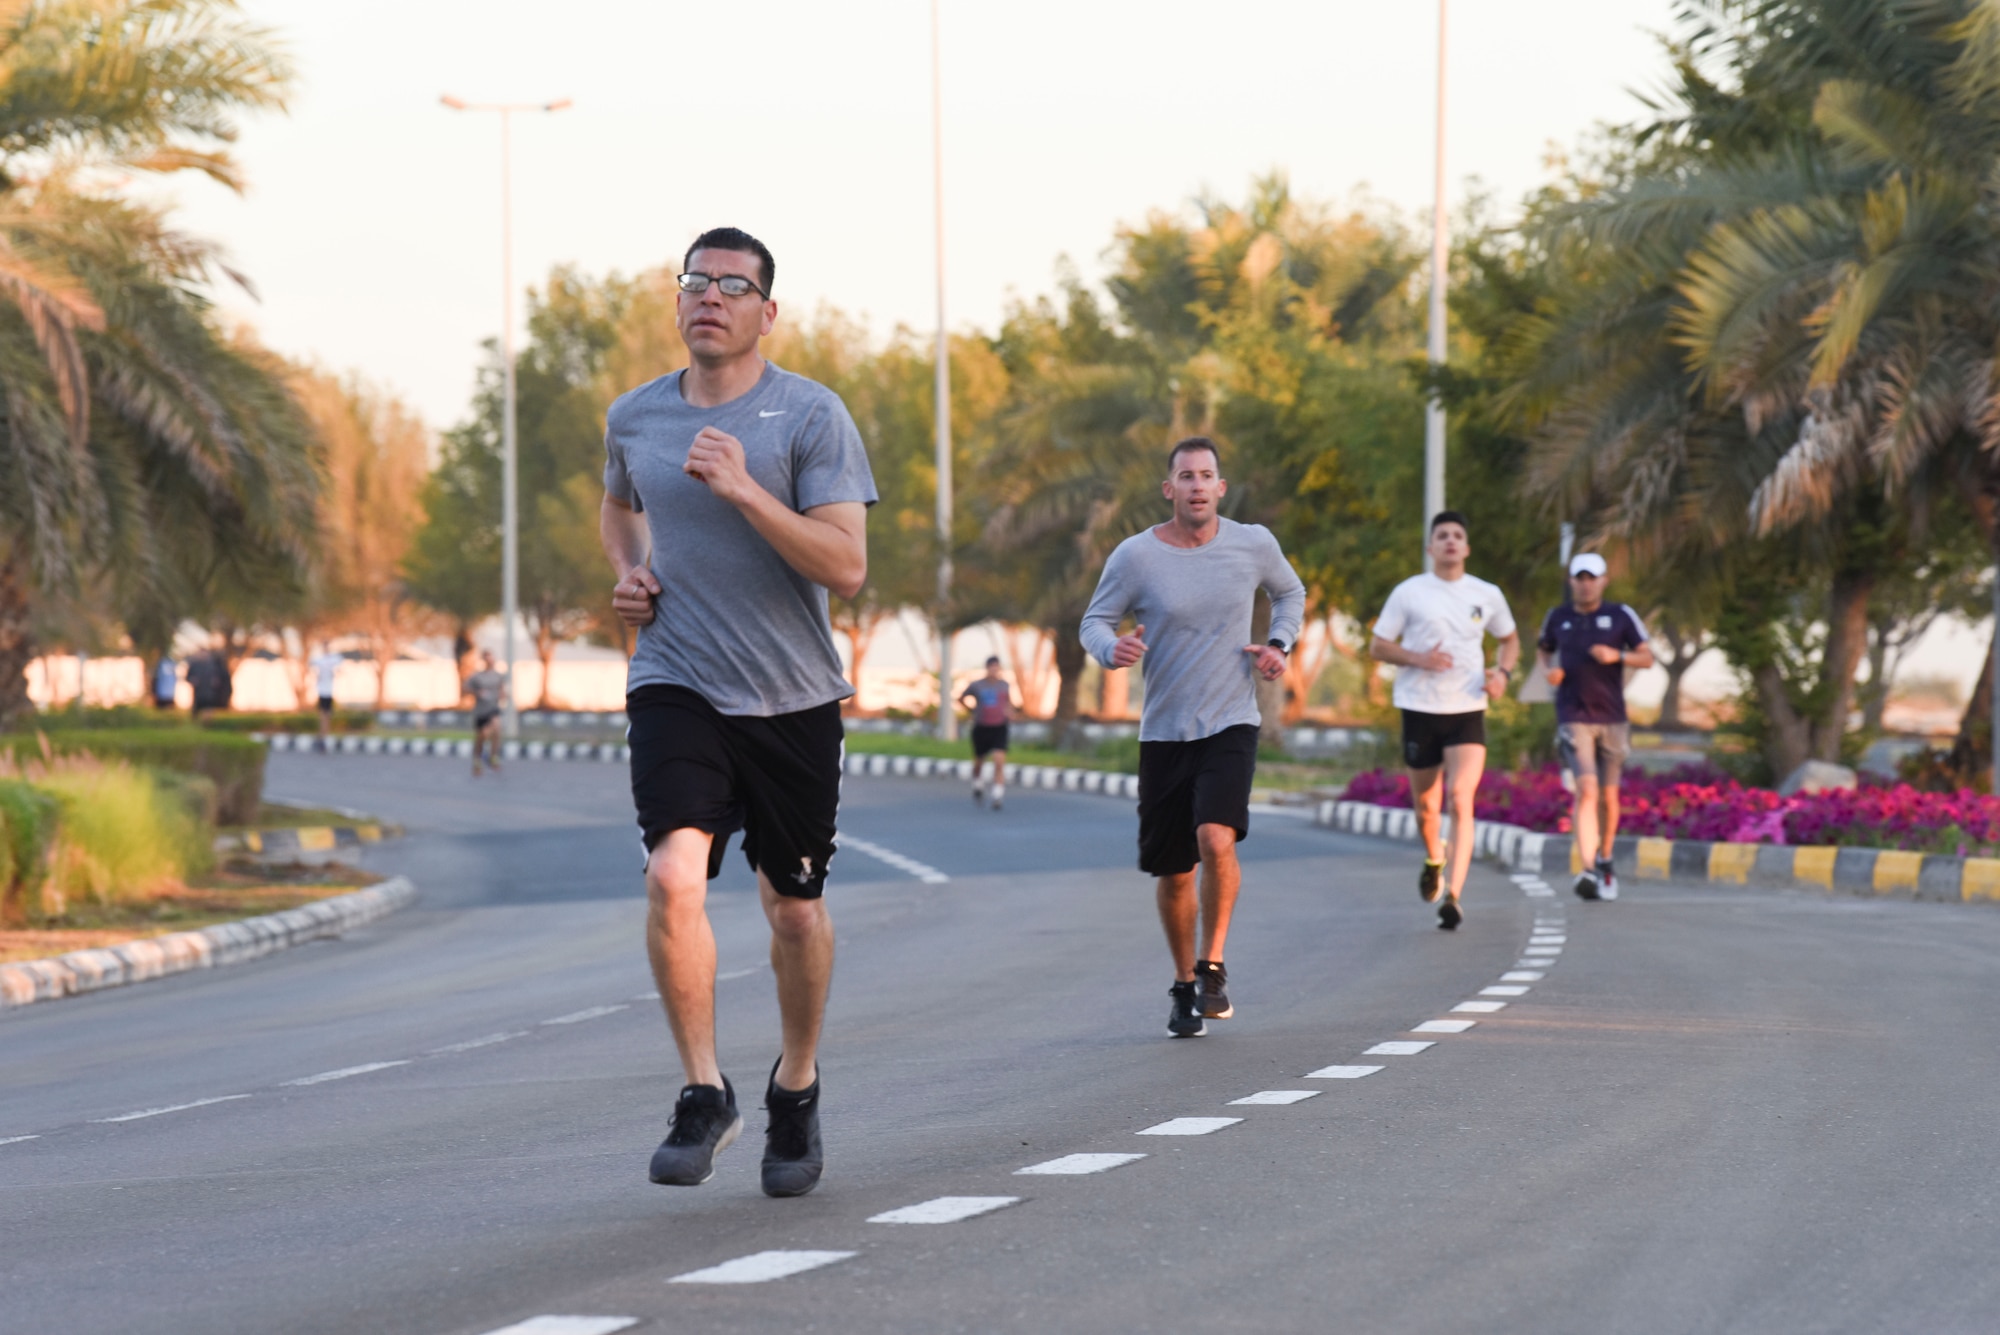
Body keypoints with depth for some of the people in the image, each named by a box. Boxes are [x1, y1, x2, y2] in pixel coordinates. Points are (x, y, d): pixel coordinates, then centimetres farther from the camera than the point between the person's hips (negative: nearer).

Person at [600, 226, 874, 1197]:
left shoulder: (811, 416, -7)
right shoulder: (633, 418, 5)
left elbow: (847, 569, -15)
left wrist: (743, 491, -23)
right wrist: (627, 573, 8)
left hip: (792, 697, -1)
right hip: (675, 686, 1)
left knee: (794, 907, 9)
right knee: (674, 876, -20)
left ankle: (796, 1084, 33)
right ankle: (704, 1096, -8)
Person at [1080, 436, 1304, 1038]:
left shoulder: (1254, 543, -1)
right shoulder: (1135, 555, -7)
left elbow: (1291, 593, 20)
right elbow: (1094, 621, 2)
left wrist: (1280, 644, 2)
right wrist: (1111, 650, -21)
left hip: (1231, 724, -1)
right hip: (1164, 732, 1)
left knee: (1216, 838, -24)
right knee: (1173, 872, 6)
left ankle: (1213, 966, -6)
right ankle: (1184, 986, 28)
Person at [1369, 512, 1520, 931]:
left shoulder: (1488, 596, 7)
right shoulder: (1408, 593, 1)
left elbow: (1510, 639, 23)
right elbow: (1378, 646, 3)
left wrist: (1503, 672, 2)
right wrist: (1417, 658, -15)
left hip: (1468, 711, 0)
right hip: (1420, 708, 0)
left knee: (1461, 800, -17)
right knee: (1426, 805, 10)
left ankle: (1452, 897, -20)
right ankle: (1434, 859, 43)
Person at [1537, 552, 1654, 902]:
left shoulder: (1620, 616, 2)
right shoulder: (1557, 618, 5)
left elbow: (1647, 658, 2)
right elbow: (1544, 649, 23)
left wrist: (1617, 655, -17)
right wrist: (1549, 670, 1)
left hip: (1611, 718, 2)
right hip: (1574, 718, -1)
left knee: (1609, 796, 10)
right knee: (1586, 790, -18)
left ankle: (1604, 862, 33)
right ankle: (1587, 871, -28)